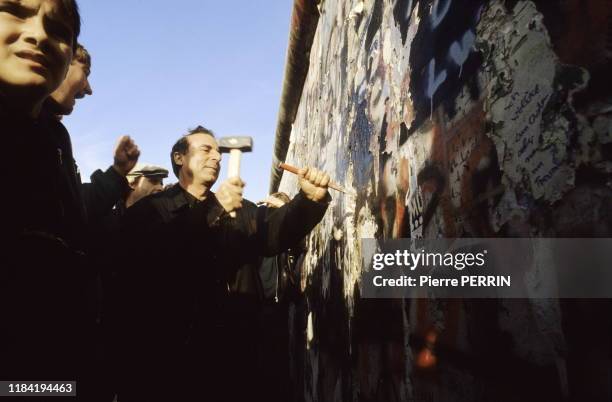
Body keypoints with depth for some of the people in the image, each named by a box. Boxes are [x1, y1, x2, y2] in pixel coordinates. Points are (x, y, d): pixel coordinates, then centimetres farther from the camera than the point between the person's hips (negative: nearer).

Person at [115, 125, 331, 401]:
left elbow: (273, 234, -7)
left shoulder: (239, 210, 11)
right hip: (161, 350, -3)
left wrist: (310, 199, -24)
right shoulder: (149, 208, 0)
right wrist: (213, 211, -23)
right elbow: (151, 255, -20)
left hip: (223, 348, 3)